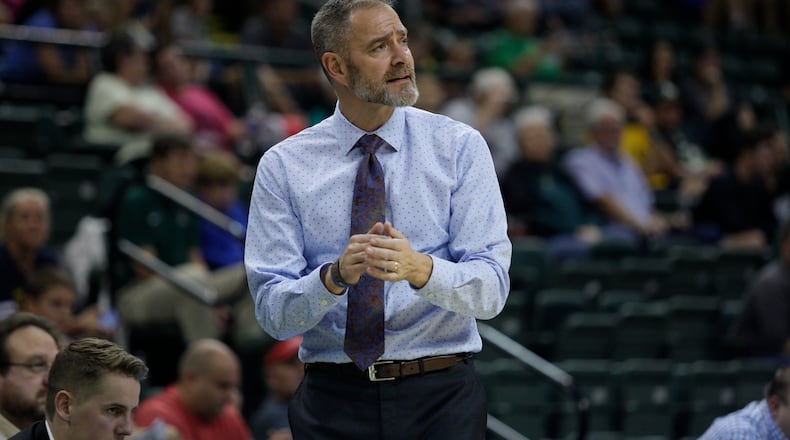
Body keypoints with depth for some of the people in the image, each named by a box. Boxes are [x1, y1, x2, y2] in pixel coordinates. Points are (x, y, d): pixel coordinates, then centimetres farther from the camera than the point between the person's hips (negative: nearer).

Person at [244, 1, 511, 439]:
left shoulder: (459, 146, 0)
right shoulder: (283, 166, 0)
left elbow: (490, 290, -9)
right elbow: (273, 313, -6)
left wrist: (420, 269, -28)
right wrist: (335, 277, -25)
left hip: (441, 399, 0)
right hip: (333, 400, 0)